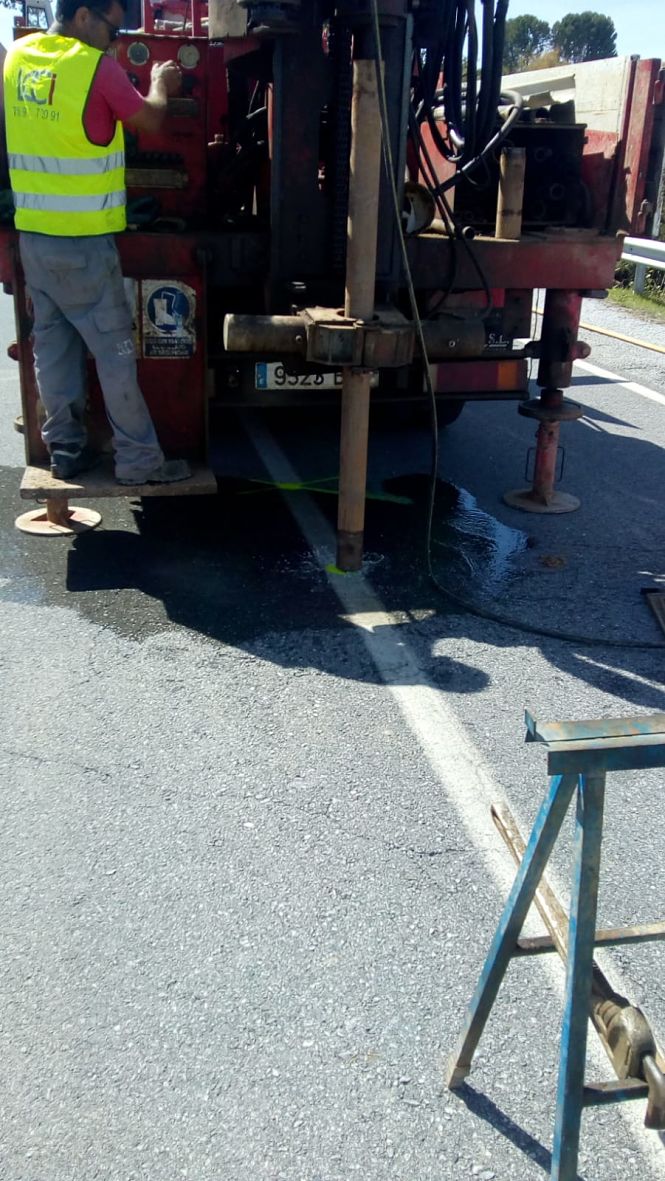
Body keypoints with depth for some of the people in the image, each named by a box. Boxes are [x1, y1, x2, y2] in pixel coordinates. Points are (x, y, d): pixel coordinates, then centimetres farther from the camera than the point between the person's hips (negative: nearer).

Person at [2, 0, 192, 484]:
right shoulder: (97, 66, -12)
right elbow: (149, 119, 0)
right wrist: (160, 85, 19)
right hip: (83, 241, -7)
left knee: (54, 343, 12)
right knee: (114, 349, 0)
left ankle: (65, 449, 17)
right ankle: (140, 460, 6)